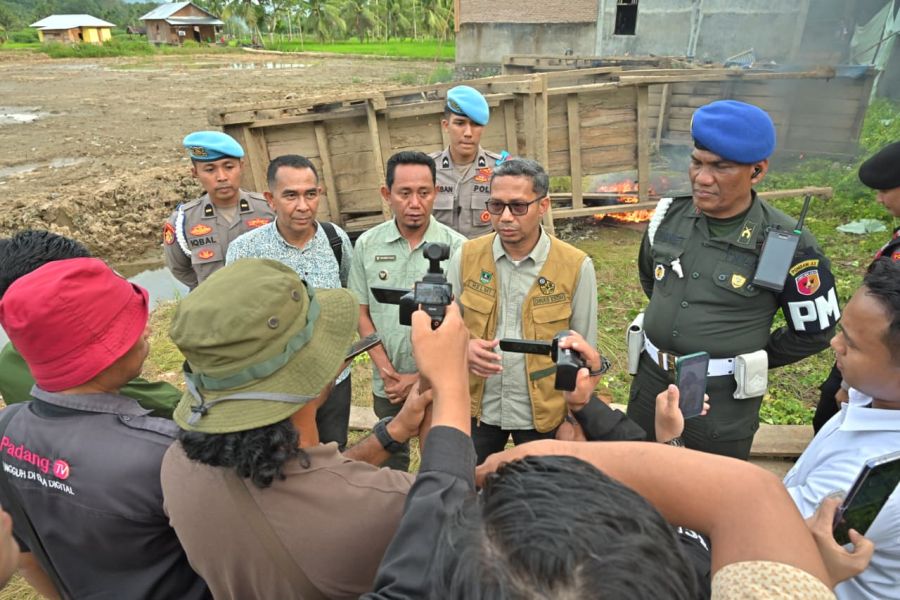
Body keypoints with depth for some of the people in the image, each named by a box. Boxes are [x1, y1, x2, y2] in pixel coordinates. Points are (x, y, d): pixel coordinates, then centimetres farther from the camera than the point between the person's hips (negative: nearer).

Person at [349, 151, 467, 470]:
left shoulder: (456, 247, -13)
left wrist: (423, 378, -12)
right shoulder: (368, 244, -4)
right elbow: (362, 314, 2)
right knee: (390, 462, 24)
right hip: (387, 385, 3)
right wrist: (386, 370, -8)